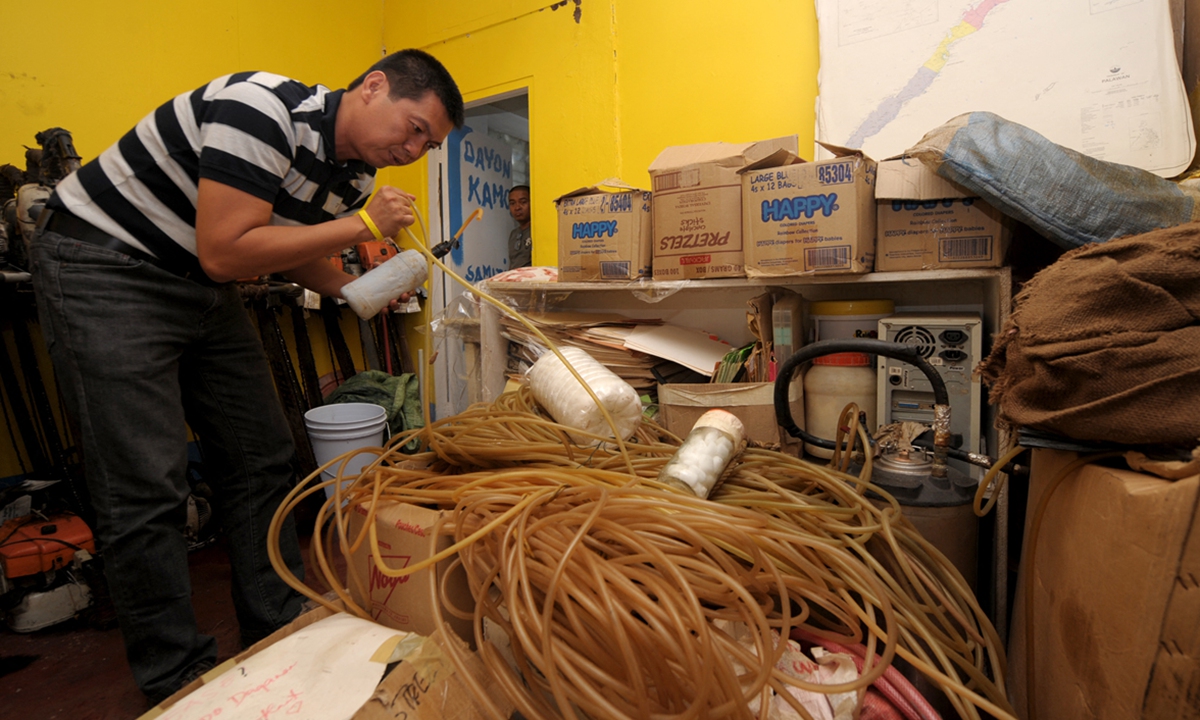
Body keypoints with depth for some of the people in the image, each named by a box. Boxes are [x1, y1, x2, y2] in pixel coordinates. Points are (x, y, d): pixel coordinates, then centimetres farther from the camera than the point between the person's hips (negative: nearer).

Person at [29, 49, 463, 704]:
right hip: (104, 264, -7)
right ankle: (176, 682, 8)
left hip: (204, 288, 8)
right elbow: (223, 252, -29)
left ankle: (282, 636, 20)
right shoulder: (263, 109, -25)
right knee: (146, 485, -10)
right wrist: (362, 224, -25)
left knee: (262, 460, 5)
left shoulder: (355, 174, 0)